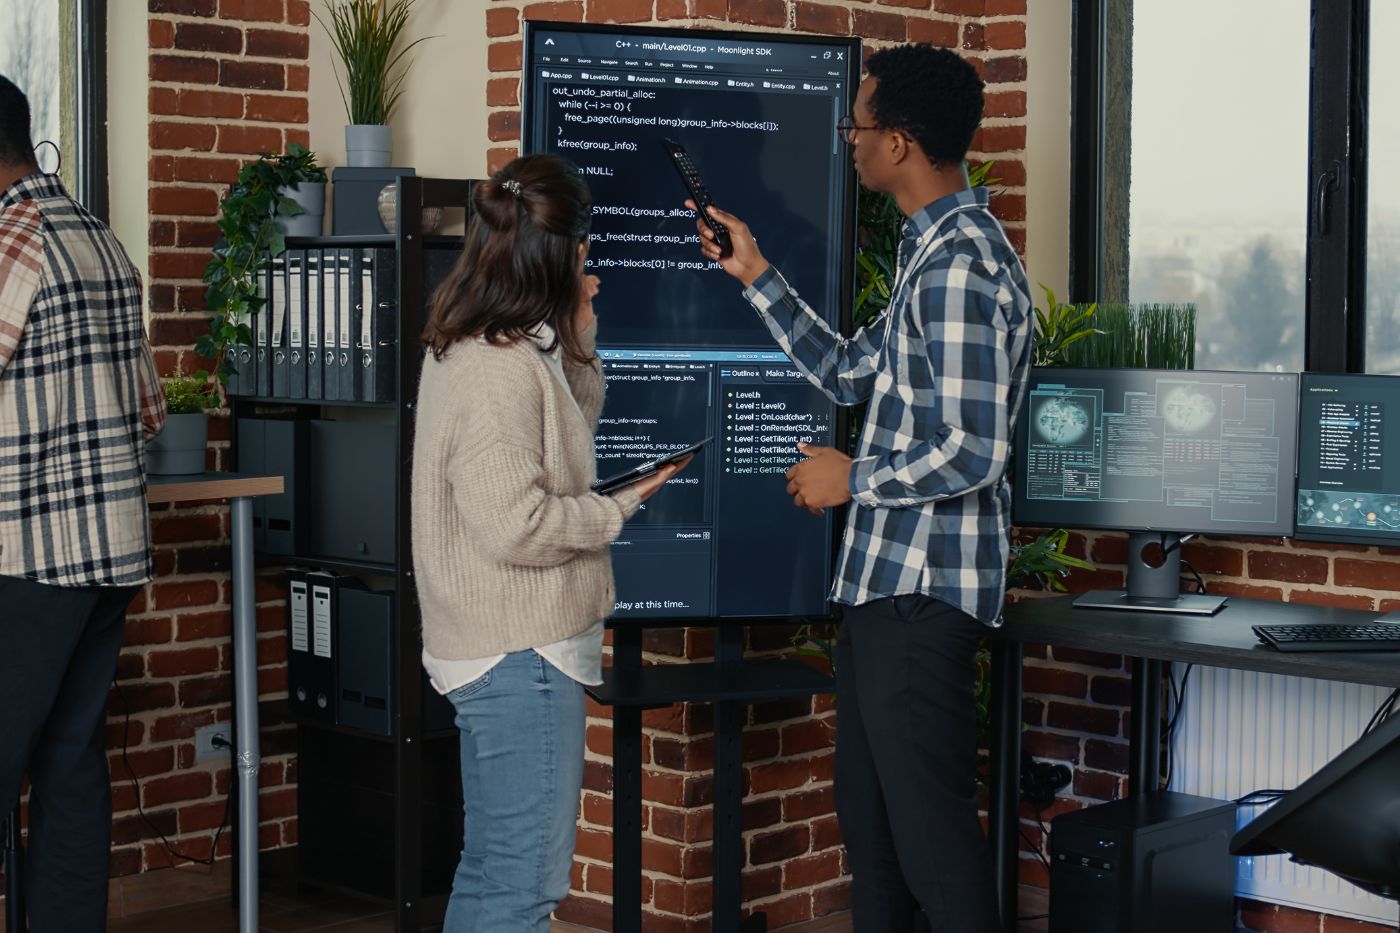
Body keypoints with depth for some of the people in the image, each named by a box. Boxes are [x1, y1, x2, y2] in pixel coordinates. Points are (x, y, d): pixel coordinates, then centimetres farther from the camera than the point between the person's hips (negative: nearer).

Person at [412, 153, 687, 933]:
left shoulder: (474, 348, 11)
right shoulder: (500, 369, -20)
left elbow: (569, 435, 24)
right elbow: (515, 524, -25)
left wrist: (578, 341, 10)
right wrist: (621, 508, -11)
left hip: (493, 653, 11)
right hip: (523, 656, -11)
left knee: (491, 868, 18)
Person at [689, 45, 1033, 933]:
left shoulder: (962, 265, -20)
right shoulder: (935, 248, 13)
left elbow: (972, 453, -25)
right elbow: (850, 375, 21)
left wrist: (853, 479, -11)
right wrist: (757, 276, 19)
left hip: (924, 583, -11)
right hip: (888, 576, 11)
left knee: (929, 819, -3)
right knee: (870, 808, 19)